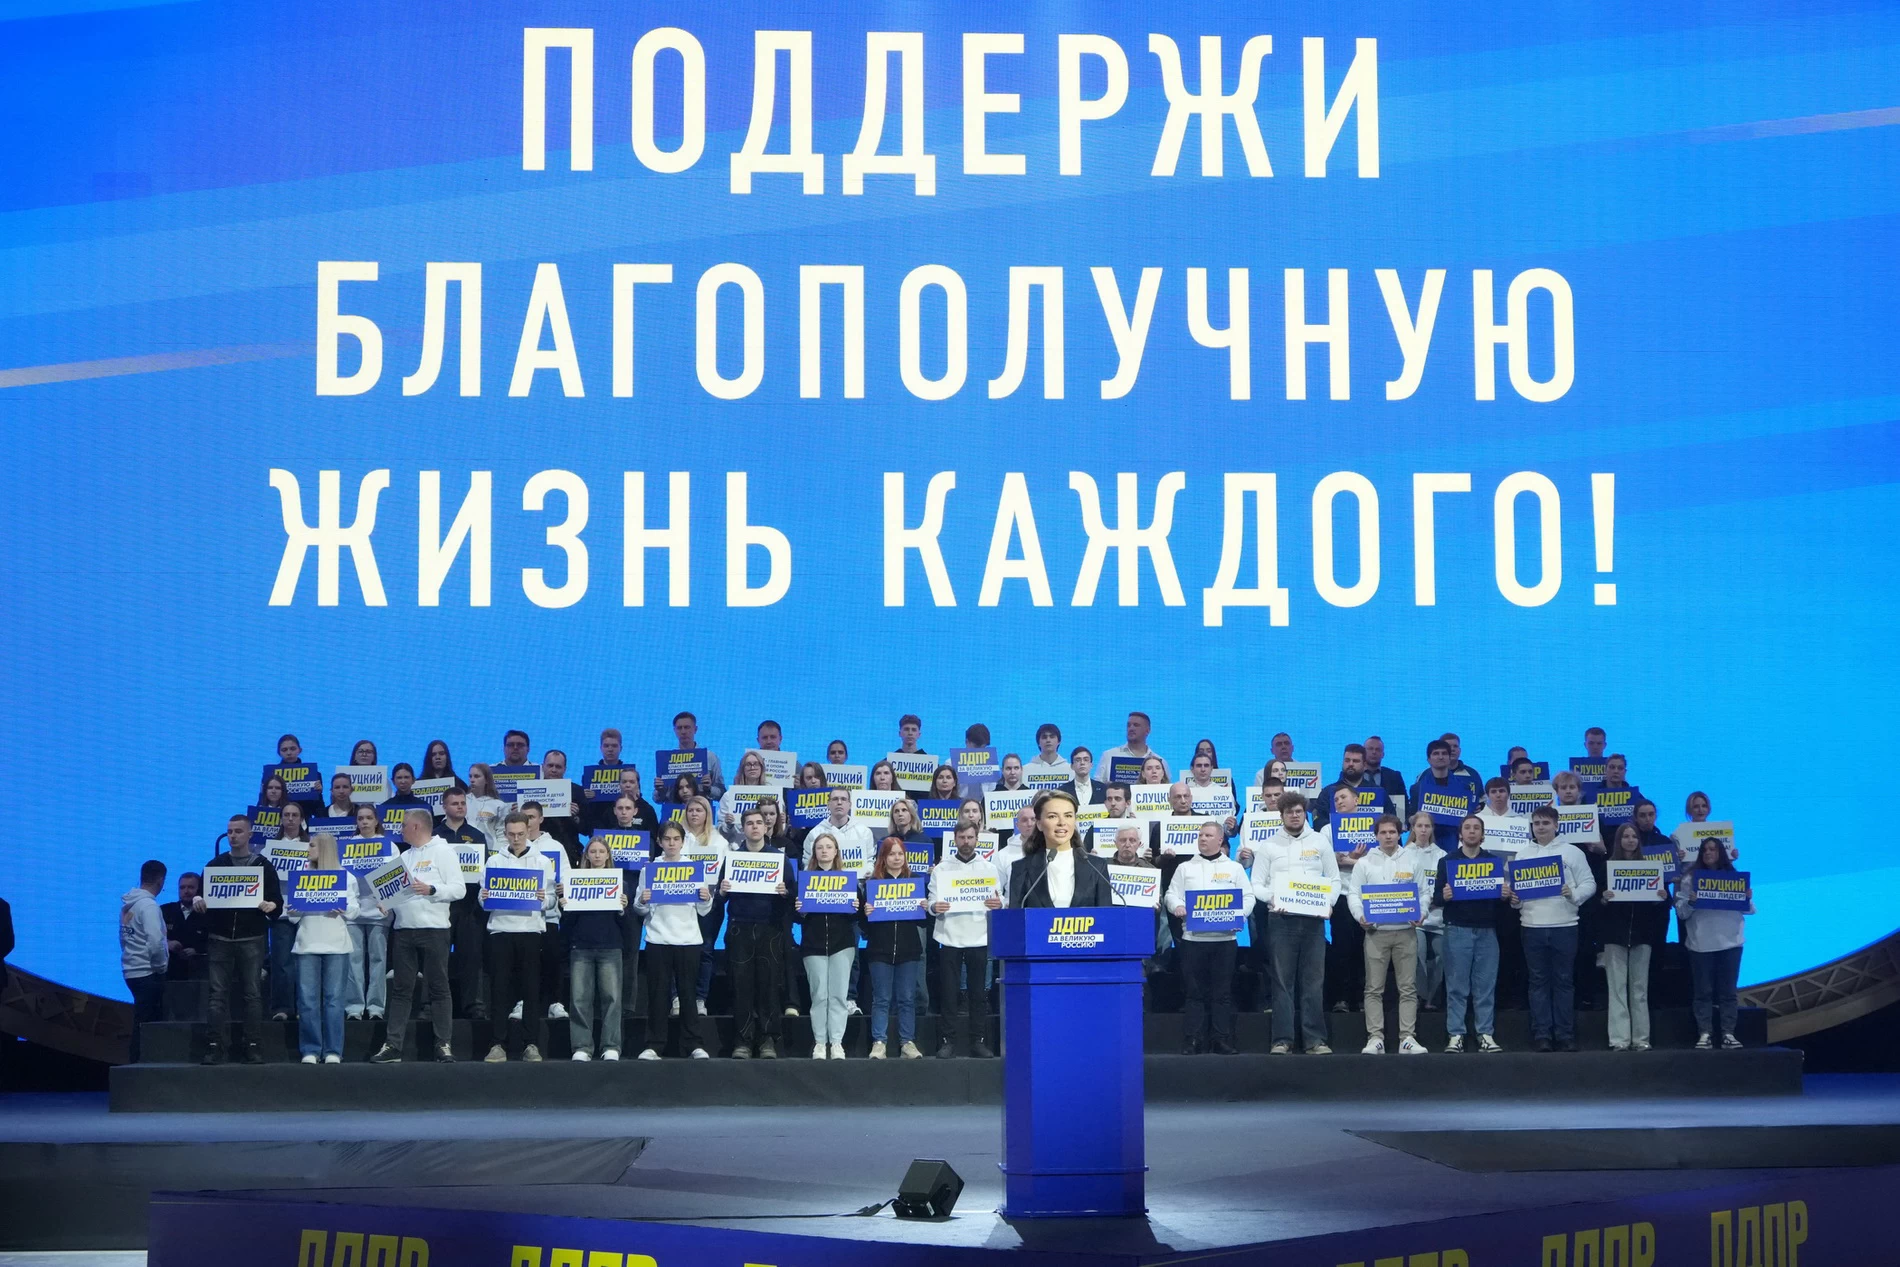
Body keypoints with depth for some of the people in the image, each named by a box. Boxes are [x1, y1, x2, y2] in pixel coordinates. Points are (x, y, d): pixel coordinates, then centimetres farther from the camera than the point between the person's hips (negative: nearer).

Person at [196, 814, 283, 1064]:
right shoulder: (215, 864, 11)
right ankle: (215, 1046, -2)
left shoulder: (263, 866, 7)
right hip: (220, 938, 1)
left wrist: (271, 905, -18)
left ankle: (253, 1046, 1)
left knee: (252, 993, -1)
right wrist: (197, 900, -12)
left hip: (251, 940, -1)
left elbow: (278, 901, 4)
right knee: (218, 993, -2)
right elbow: (201, 892, 10)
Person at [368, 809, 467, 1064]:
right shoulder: (404, 857, 19)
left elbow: (459, 889, -8)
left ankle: (443, 1045, 1)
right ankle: (392, 1045, 5)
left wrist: (431, 889, -21)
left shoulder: (443, 852, -1)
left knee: (438, 988, -2)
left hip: (434, 929, -6)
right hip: (404, 929, 6)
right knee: (400, 989, 4)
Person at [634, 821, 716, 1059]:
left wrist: (706, 900, -12)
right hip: (658, 939, 0)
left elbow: (703, 912, 9)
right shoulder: (650, 869, 6)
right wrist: (642, 902, -17)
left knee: (688, 993, 0)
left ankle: (696, 1045, 1)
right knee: (657, 994, -1)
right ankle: (653, 1046, 2)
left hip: (688, 939, 0)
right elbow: (640, 910, 4)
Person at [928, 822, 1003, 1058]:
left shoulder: (989, 868, 8)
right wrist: (935, 907, -20)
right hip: (949, 937, 0)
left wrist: (998, 904, -17)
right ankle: (948, 1041, 4)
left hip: (979, 938, 0)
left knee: (979, 992, 2)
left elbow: (1000, 902, 6)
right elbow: (932, 901, 3)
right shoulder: (942, 868, 7)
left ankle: (978, 1041, 7)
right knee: (948, 992, 0)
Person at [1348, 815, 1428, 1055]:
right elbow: (1354, 893, 5)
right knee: (1374, 988, -2)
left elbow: (1424, 892, 11)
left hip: (1406, 932, 1)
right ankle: (1375, 1038, 0)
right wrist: (1360, 916, -13)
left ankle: (1407, 1038, 0)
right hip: (1375, 932, -1)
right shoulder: (1365, 863, 8)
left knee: (1408, 987, -1)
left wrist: (1421, 913, -7)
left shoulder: (1412, 861, 11)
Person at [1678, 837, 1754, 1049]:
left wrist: (1748, 898, -11)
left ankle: (1728, 1033, 6)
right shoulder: (1691, 878, 4)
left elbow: (1749, 910, 9)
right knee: (1704, 990, 0)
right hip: (1701, 943, -1)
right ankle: (1704, 1034, 0)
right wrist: (1690, 902, -19)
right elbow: (1681, 912, 0)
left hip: (1730, 941, 1)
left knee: (1728, 990, 3)